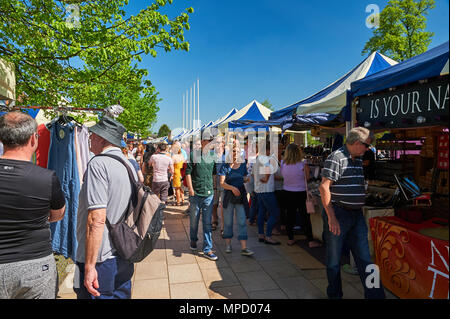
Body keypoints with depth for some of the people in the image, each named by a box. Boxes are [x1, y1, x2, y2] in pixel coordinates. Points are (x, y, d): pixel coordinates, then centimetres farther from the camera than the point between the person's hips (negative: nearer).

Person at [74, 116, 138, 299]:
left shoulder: (98, 164, -17)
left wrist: (90, 266, -19)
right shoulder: (128, 164, 8)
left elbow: (97, 219, -24)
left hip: (101, 260, -8)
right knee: (122, 295, 20)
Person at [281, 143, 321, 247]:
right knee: (305, 217, 4)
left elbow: (283, 176, 2)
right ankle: (310, 241, 10)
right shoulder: (303, 164, -15)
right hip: (300, 193, -3)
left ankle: (290, 239, 21)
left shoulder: (283, 164, -7)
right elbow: (307, 178, -4)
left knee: (290, 215, 13)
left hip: (287, 192, 4)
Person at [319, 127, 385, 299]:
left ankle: (375, 294, 20)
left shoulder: (359, 160, 14)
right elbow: (324, 187, -20)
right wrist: (331, 217, -22)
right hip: (338, 214, -7)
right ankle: (334, 295, 24)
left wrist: (360, 210, 18)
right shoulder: (336, 157, -13)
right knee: (334, 259, 7)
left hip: (357, 215, 7)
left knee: (364, 258, 10)